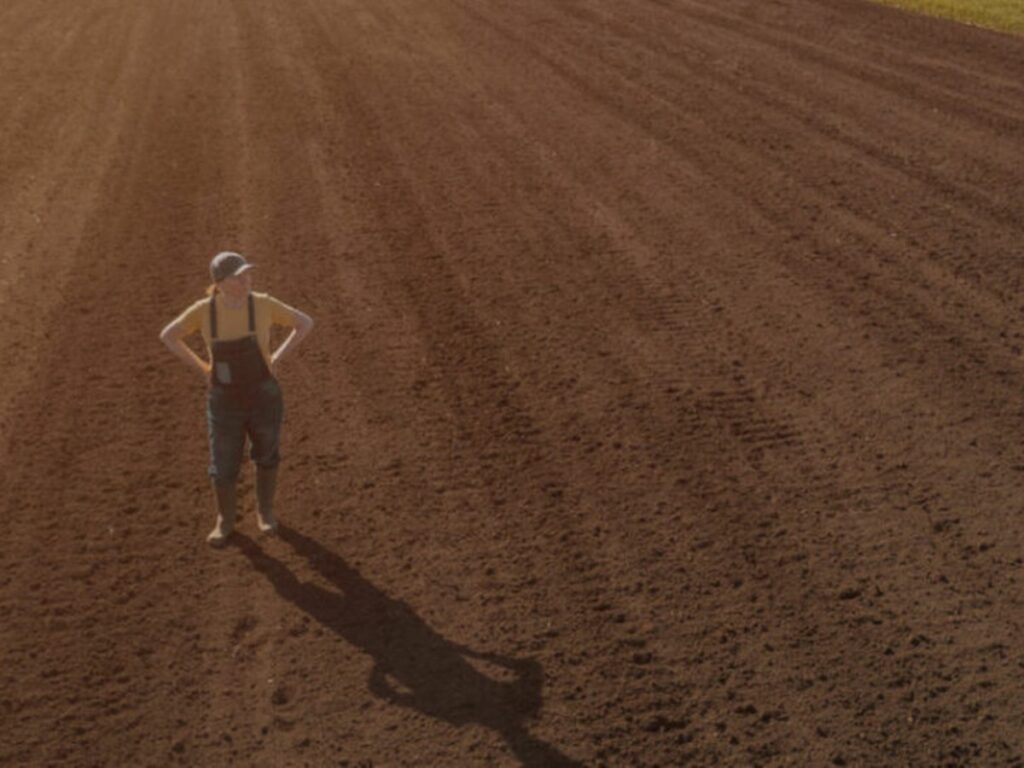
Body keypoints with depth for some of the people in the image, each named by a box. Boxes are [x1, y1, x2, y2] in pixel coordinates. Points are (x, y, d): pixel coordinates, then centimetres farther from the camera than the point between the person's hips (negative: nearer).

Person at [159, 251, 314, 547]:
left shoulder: (263, 304, -16)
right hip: (225, 401, 0)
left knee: (266, 456, 20)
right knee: (224, 467, 11)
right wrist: (202, 369, -3)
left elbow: (306, 323, -4)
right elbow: (168, 336, 1)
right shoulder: (204, 310, -14)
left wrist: (276, 359, -7)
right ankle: (225, 521, 37)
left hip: (264, 397, 0)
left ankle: (265, 511, 45)